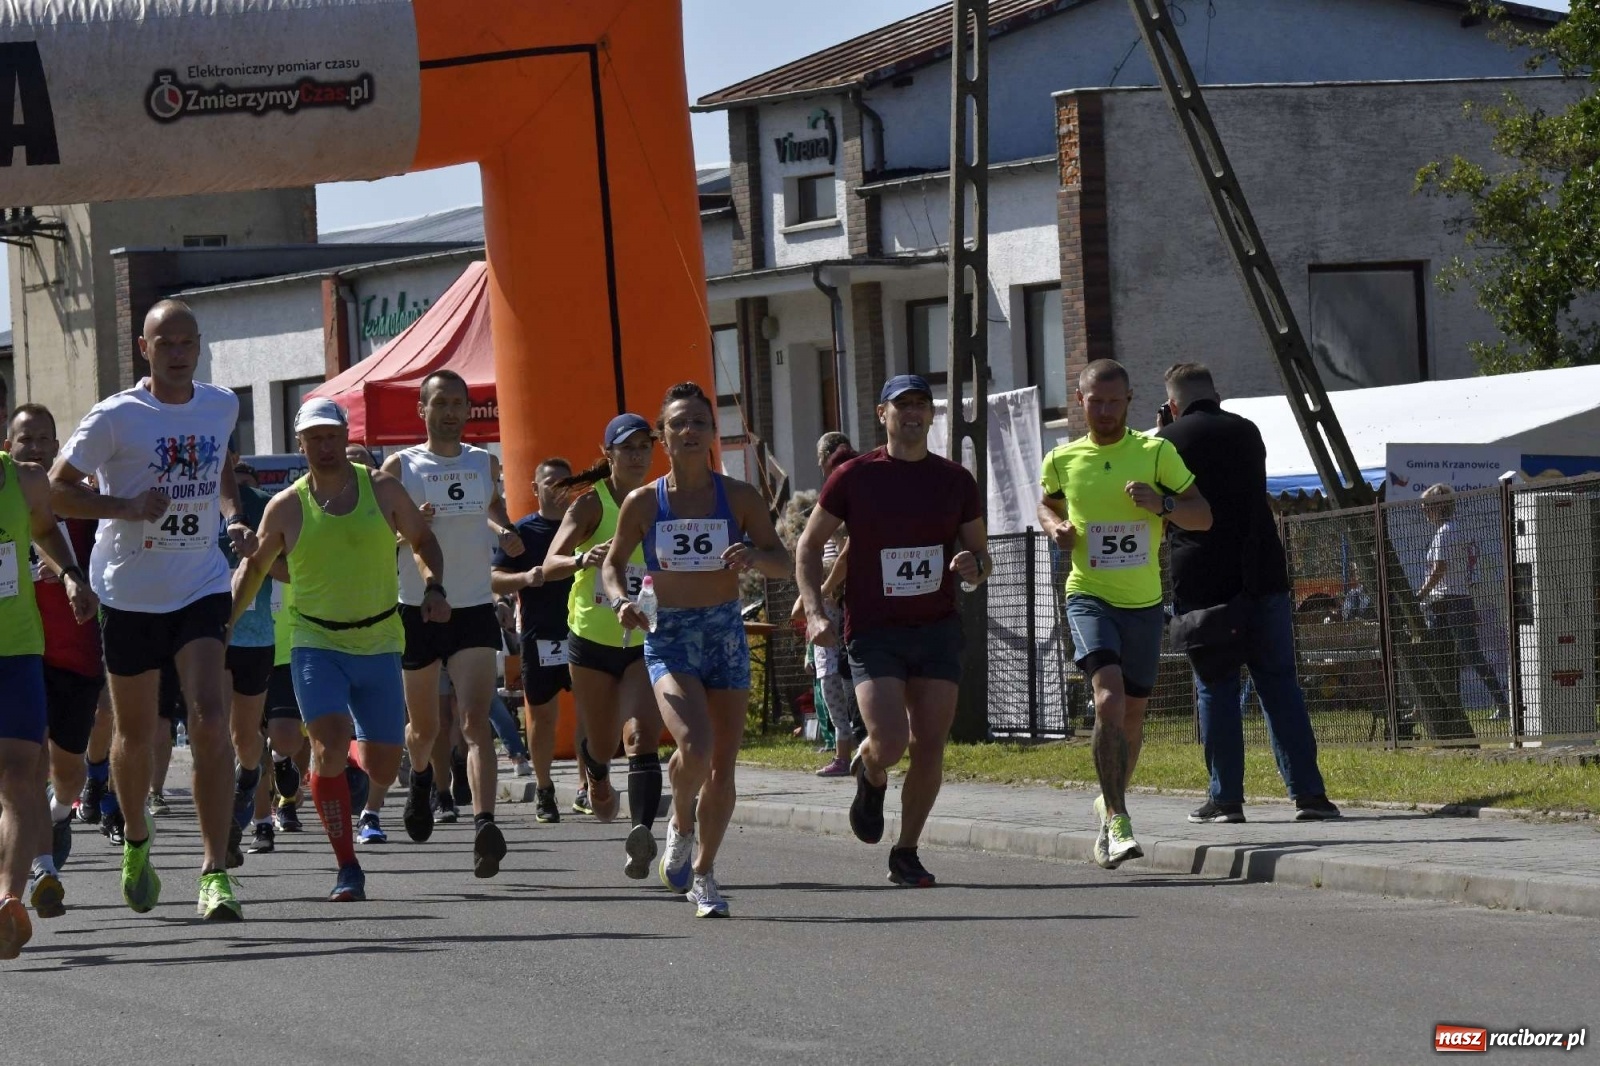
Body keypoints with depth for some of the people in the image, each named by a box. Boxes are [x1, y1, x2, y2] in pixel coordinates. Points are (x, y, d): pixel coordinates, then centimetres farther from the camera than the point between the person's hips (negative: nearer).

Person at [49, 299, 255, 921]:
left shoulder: (221, 407, 6)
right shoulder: (115, 418, -9)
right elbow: (57, 489, -6)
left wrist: (233, 518, 8)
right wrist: (126, 508, -19)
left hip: (201, 589, 2)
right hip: (129, 593, -2)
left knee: (209, 720, -16)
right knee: (136, 734, 10)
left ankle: (215, 872, -17)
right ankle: (136, 841, 39)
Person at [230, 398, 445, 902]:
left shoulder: (383, 490, 1)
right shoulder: (286, 507, -1)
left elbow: (422, 541, 13)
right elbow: (254, 566, 13)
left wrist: (434, 587, -4)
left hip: (379, 644, 2)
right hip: (316, 644, -2)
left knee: (383, 770, 4)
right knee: (329, 747, -22)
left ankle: (348, 766, 42)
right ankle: (348, 869, -14)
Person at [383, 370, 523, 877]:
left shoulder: (486, 464, 8)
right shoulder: (400, 467, -2)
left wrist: (503, 532, 7)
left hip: (474, 608, 1)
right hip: (417, 609, -1)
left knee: (475, 721, -17)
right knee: (425, 725, 14)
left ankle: (484, 824, -30)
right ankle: (421, 776, 49)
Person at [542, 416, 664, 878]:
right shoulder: (591, 505, -9)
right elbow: (550, 566, -22)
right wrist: (585, 559, -43)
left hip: (645, 643, 1)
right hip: (592, 640, -1)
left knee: (642, 737, -21)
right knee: (600, 743, 15)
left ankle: (642, 832, -35)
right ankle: (596, 786, 52)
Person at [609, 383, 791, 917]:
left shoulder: (739, 498, 0)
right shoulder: (643, 503, -1)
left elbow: (784, 566, 2)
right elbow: (613, 564, 11)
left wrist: (754, 556, -20)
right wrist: (621, 600, -10)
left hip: (726, 633, 2)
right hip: (668, 638, -2)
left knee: (723, 765, 3)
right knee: (695, 746, -24)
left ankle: (703, 874, 20)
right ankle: (681, 823, 8)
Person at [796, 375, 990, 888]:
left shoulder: (955, 481, 6)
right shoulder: (854, 477, -1)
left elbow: (981, 558, 13)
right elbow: (809, 546, 6)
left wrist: (973, 566, -12)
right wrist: (815, 612, -7)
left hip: (938, 629, 3)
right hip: (873, 632, -3)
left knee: (929, 747, -3)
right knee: (890, 744, -17)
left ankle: (906, 853, 14)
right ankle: (870, 777, 20)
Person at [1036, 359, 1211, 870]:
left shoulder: (1156, 453, -2)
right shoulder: (1062, 461, 3)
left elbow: (1203, 516, -2)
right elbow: (1047, 504, 24)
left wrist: (1161, 504, -21)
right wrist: (1056, 528, 1)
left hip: (1144, 602, 1)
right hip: (1089, 597, -1)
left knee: (1132, 714, 12)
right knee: (1109, 699, -22)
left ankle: (1112, 802, 38)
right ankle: (1117, 819, -22)